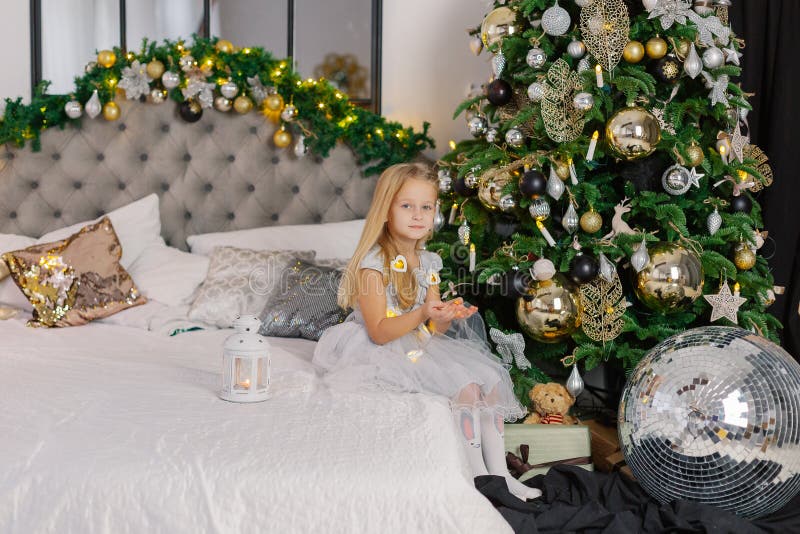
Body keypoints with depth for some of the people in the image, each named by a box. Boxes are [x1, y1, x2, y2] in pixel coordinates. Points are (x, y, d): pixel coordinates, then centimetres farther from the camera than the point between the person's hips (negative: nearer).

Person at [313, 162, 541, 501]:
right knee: (464, 385, -22)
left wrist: (448, 317, -14)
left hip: (422, 346, 8)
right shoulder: (374, 262, -16)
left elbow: (431, 330, 8)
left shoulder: (428, 263, 7)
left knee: (489, 378, -5)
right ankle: (479, 477, -10)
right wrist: (422, 314, -31)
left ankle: (499, 473, 1)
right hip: (386, 354, -8)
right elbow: (379, 333, -20)